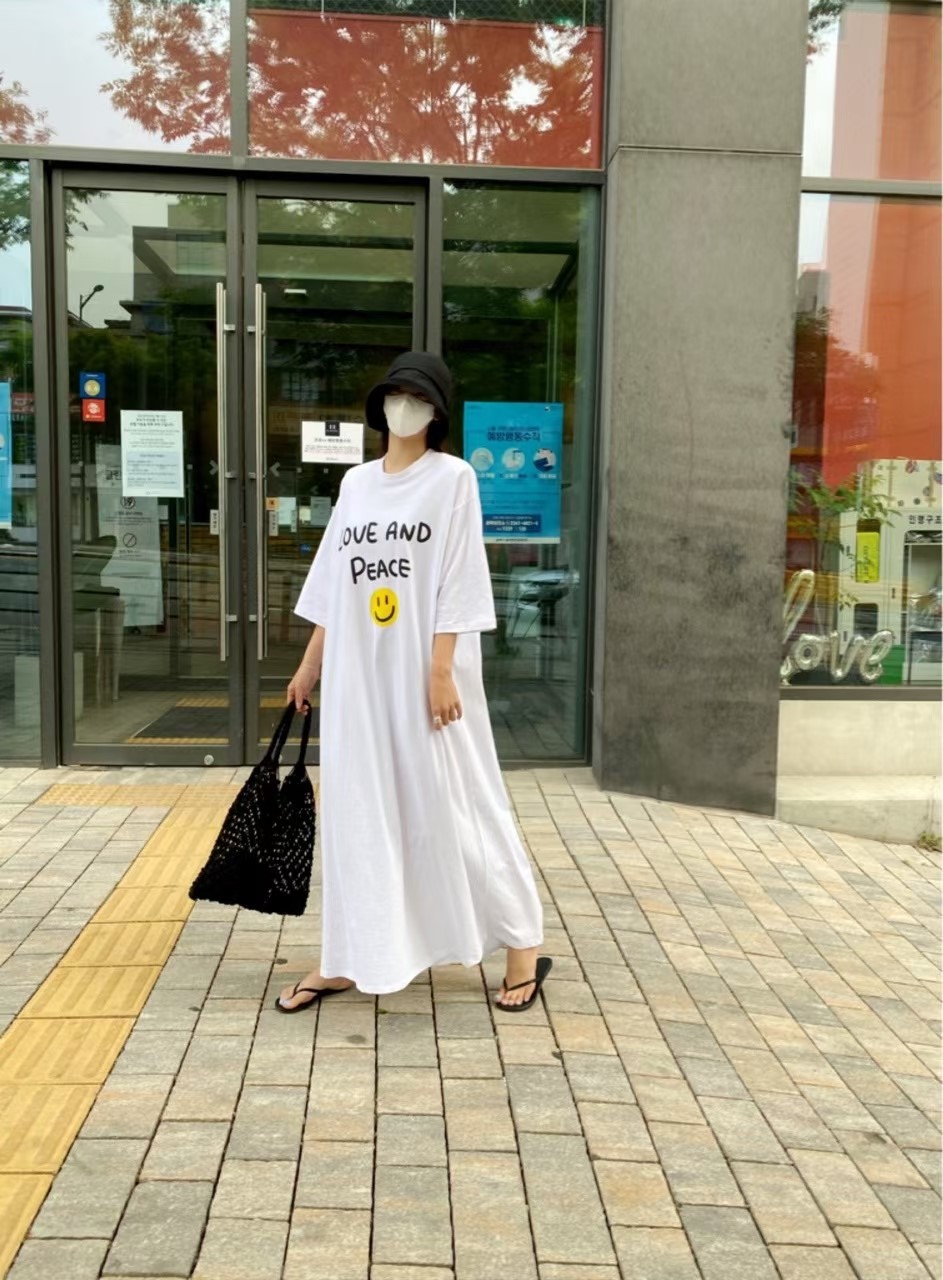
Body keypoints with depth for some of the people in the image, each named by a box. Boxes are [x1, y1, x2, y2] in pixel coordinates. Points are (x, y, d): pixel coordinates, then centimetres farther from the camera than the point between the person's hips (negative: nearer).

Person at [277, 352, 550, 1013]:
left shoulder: (453, 477, -3)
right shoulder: (356, 482, 13)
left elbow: (458, 583, -10)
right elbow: (332, 584, 15)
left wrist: (441, 671, -17)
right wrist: (310, 666, 14)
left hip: (423, 670, -5)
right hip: (357, 673, 5)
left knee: (454, 805, 0)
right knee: (356, 810, 9)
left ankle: (525, 945, 15)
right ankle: (348, 957, 20)